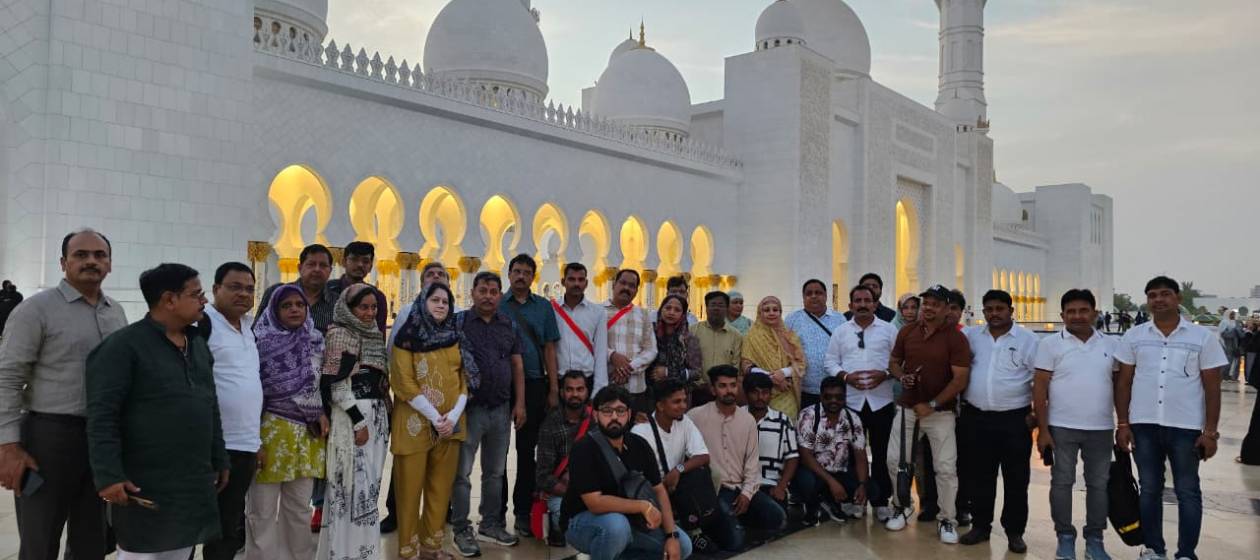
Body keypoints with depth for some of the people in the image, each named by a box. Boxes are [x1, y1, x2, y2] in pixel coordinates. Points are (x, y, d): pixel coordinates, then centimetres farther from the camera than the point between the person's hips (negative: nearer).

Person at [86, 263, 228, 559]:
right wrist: (109, 476, -19)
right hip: (145, 488, -7)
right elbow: (102, 417, -14)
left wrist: (220, 460, 18)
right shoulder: (123, 345, -10)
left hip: (195, 485, 7)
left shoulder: (198, 344, 13)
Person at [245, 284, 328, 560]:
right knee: (263, 512, 4)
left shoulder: (316, 342, 6)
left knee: (300, 508, 15)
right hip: (270, 431, -5)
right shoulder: (262, 342, -9)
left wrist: (321, 413, 1)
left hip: (307, 433, 5)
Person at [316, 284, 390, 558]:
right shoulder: (340, 334, -8)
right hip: (352, 415, -8)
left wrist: (384, 415, 13)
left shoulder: (374, 335, 15)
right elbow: (334, 383, -15)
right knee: (354, 483, -5)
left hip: (377, 414, 8)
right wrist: (358, 420, -17)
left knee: (369, 484, 11)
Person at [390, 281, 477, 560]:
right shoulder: (408, 337, -4)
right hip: (415, 424, -4)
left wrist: (454, 415, -7)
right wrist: (435, 417, -15)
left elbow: (464, 378, 8)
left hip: (451, 424, 4)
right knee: (411, 487, 0)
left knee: (441, 487, 8)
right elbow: (404, 383, -11)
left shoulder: (455, 337, 10)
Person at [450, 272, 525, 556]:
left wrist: (520, 403, 3)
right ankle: (462, 530, 12)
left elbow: (517, 365, 9)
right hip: (469, 408, -4)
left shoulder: (510, 326, 8)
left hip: (502, 409, 4)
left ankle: (491, 524, 26)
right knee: (462, 472, 2)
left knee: (495, 472, 13)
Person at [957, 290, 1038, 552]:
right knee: (978, 476, 10)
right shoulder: (971, 335, 5)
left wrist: (1036, 415, -7)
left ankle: (1014, 531, 19)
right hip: (975, 418, 3)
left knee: (1016, 479, 6)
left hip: (1014, 420, -2)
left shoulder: (1028, 340, -2)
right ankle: (980, 525, 24)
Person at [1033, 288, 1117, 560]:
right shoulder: (1050, 344, -4)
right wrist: (1043, 430, -9)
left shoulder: (1111, 344, 5)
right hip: (1061, 428, -2)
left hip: (1101, 428, 2)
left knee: (1099, 484, 10)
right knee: (1062, 483, 5)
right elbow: (1040, 388, -5)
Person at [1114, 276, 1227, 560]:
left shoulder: (1202, 337, -1)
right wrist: (1122, 424, 1)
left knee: (1188, 492, 7)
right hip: (1143, 425, 2)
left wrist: (1210, 431, -5)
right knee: (1149, 489, 11)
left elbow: (1212, 387, 0)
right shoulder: (1133, 337, 3)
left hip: (1186, 426, -2)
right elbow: (1123, 382, 7)